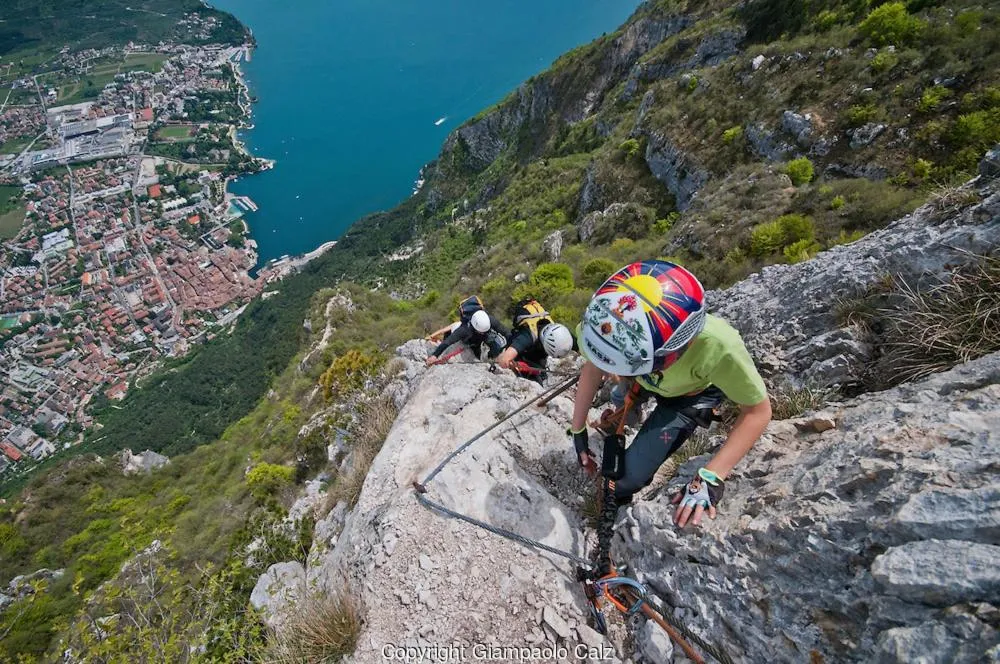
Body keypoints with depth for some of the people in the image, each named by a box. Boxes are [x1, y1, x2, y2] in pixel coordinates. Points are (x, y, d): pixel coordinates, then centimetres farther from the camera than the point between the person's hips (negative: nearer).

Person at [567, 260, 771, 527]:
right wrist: (578, 430, -9)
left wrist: (711, 478, -34)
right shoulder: (608, 322, -39)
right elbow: (593, 367, -18)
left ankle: (616, 510, 22)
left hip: (691, 394, -3)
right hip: (646, 381, 3)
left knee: (627, 477, -10)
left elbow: (758, 411, -28)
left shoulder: (717, 346, -47)